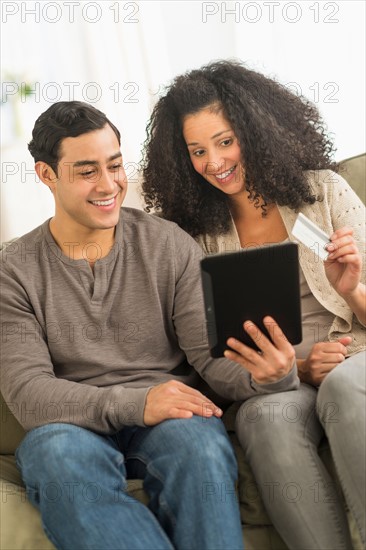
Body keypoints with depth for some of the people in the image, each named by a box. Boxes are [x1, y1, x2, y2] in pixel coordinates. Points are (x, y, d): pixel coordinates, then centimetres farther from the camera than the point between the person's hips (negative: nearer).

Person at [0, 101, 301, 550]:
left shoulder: (170, 245, 5)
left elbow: (213, 356, -1)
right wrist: (134, 403, -24)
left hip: (173, 418, 1)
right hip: (73, 425, 0)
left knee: (200, 441, -35)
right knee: (58, 453, -36)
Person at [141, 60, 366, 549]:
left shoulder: (324, 191, 6)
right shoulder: (200, 237, 9)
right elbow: (216, 353, 7)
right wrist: (299, 367, -10)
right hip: (275, 384, 1)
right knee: (267, 416, -34)